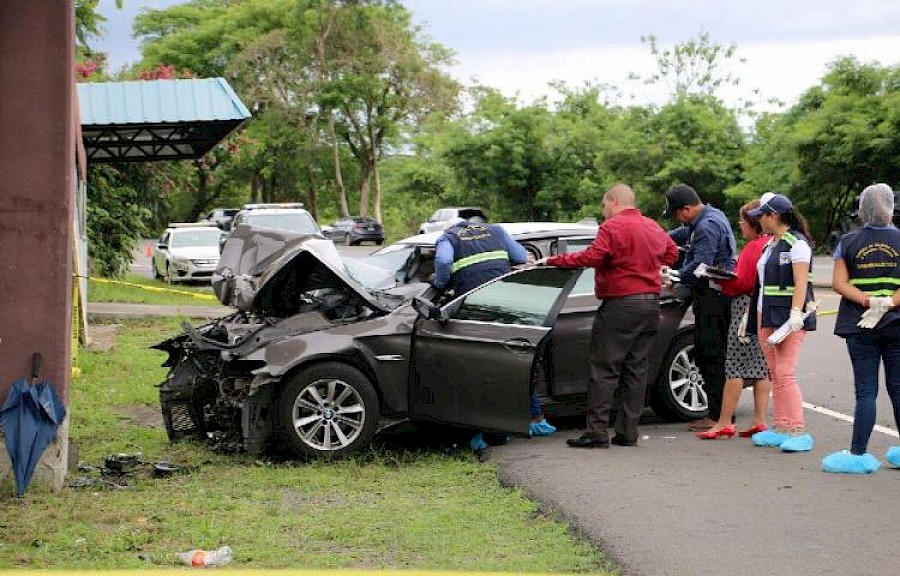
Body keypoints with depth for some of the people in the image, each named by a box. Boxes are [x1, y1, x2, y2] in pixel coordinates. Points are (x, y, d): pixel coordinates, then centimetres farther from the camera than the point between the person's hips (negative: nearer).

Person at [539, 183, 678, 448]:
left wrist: (553, 260, -14)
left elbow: (591, 257, -20)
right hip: (651, 304, 8)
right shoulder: (654, 227, 15)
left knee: (604, 369, -5)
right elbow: (671, 251, 30)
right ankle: (627, 433, 10)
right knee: (636, 369, 9)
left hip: (620, 305, -8)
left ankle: (596, 432, -9)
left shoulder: (613, 227, -11)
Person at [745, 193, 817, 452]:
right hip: (766, 317, 9)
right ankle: (780, 428, 12)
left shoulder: (797, 244, -9)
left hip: (789, 317, -9)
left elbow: (801, 283, -16)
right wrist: (758, 316, 19)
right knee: (775, 374, 8)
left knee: (785, 373, -14)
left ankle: (798, 432, -14)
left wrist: (795, 314, -25)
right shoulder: (770, 245, 19)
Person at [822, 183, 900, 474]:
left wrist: (867, 301, -13)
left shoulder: (848, 243, 1)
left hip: (860, 328, 0)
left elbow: (839, 283, -6)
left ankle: (858, 453, -1)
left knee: (865, 390, 0)